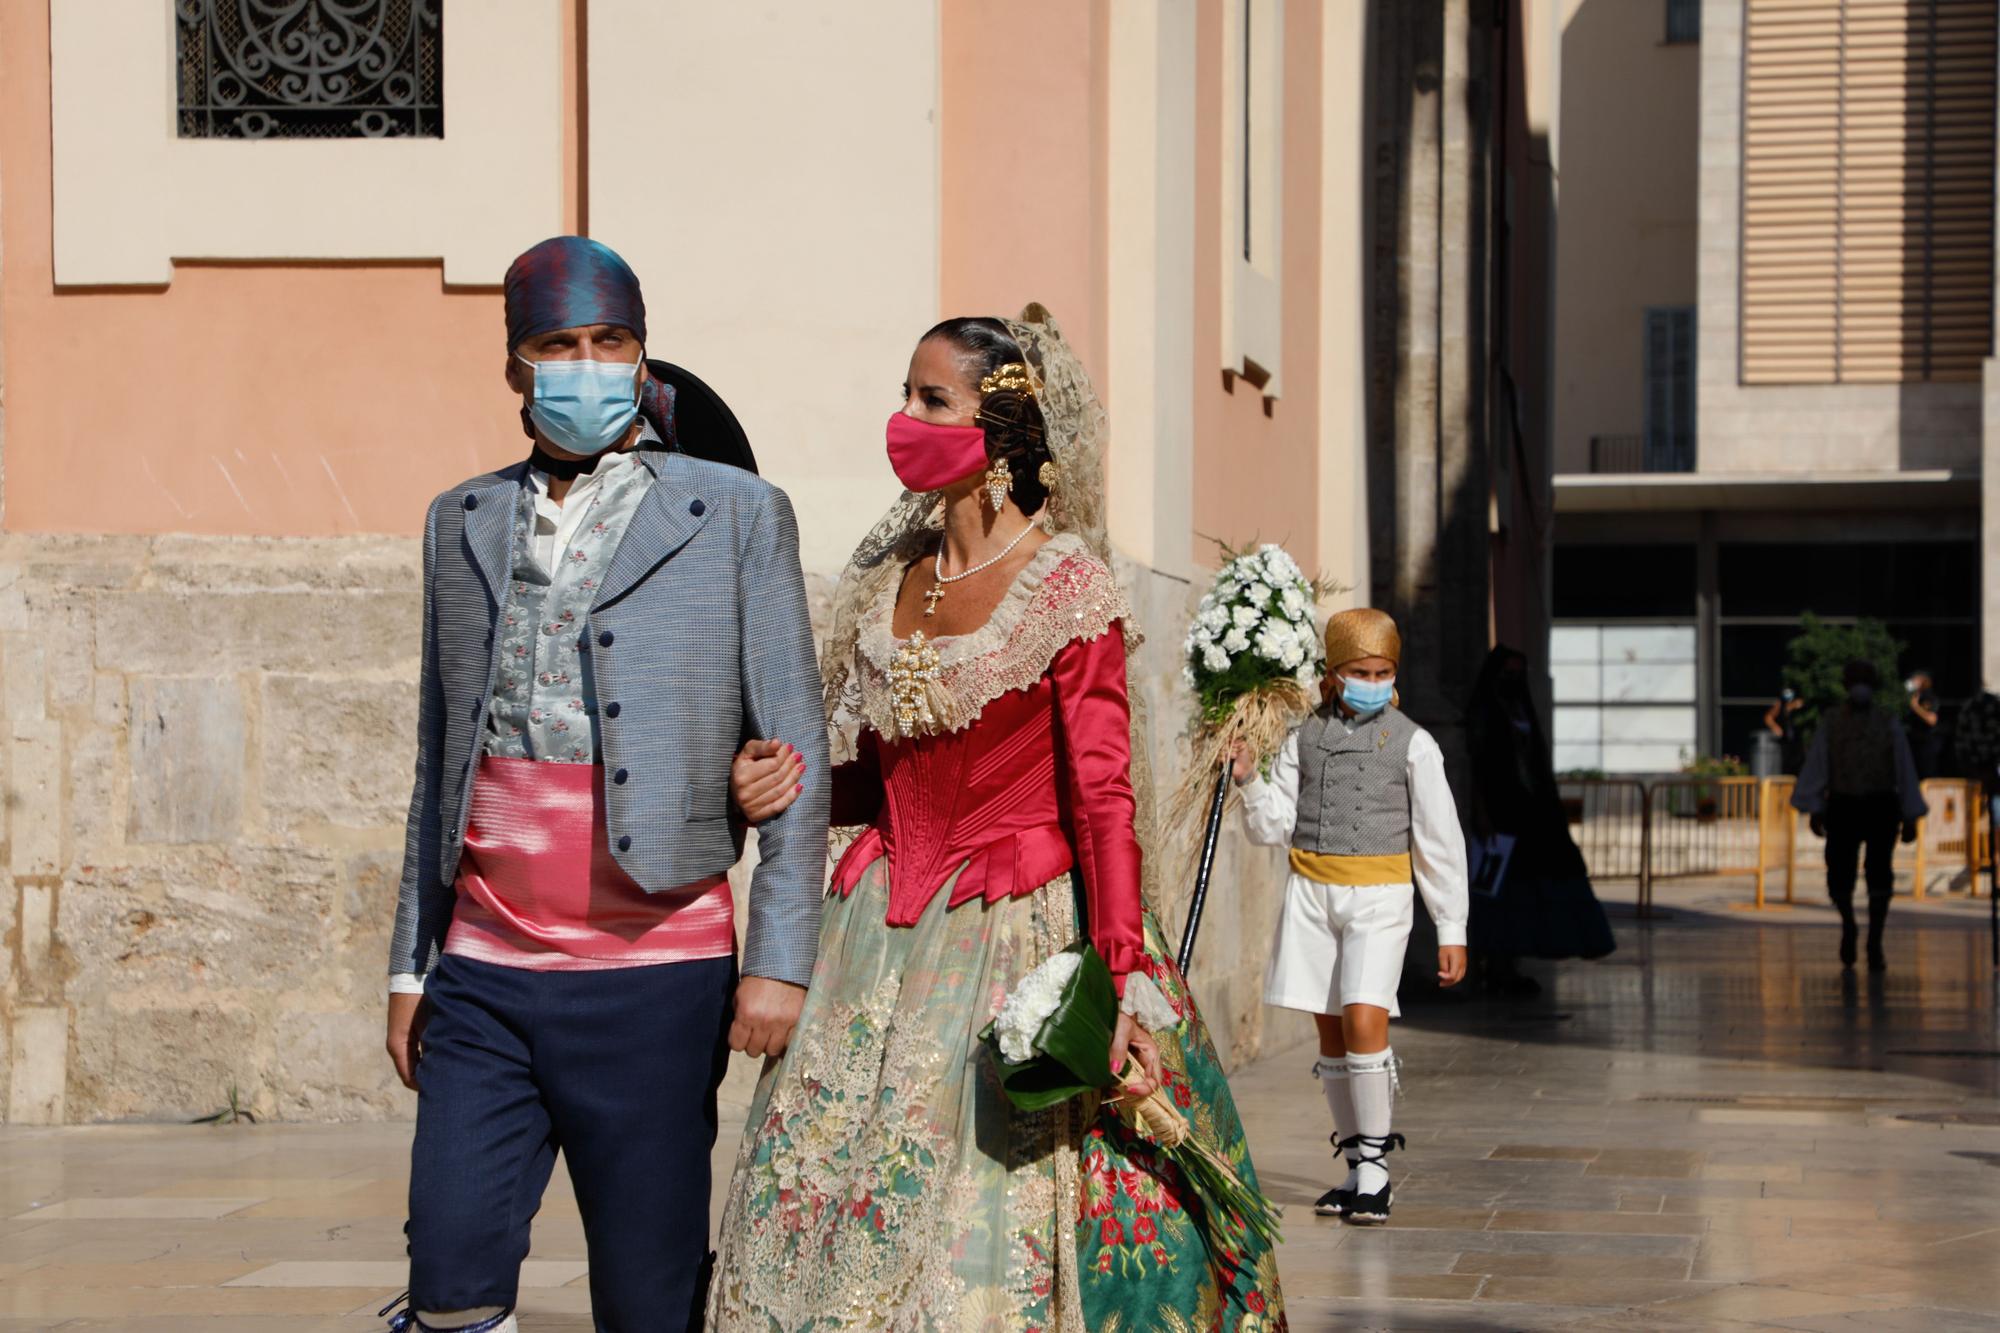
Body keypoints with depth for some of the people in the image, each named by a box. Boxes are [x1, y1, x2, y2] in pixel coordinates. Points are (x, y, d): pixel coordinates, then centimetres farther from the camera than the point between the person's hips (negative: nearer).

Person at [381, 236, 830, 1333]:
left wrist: (780, 958, -8)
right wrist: (409, 964, 15)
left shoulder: (736, 516, 2)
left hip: (652, 978, -3)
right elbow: (440, 761, 18)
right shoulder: (462, 524, 13)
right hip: (484, 977, 3)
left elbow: (795, 751, 0)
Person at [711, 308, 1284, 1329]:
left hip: (1016, 938, -6)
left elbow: (1103, 794, -12)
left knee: (989, 1248, -6)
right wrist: (781, 786, -2)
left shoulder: (1068, 586, -7)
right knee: (823, 1223, 3)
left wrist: (1124, 977, -20)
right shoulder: (889, 576, 10)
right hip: (879, 931, 6)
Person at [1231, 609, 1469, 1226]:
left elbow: (1440, 842, 2)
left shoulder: (1412, 743, 1)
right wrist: (1249, 782, -11)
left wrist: (1452, 930, -1)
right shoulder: (1304, 739, 8)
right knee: (1331, 1032, 6)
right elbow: (1275, 827, 8)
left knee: (1364, 1022, -19)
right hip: (1312, 894, 3)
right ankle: (1358, 1169, 16)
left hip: (1380, 897, -3)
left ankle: (1375, 1163, -8)